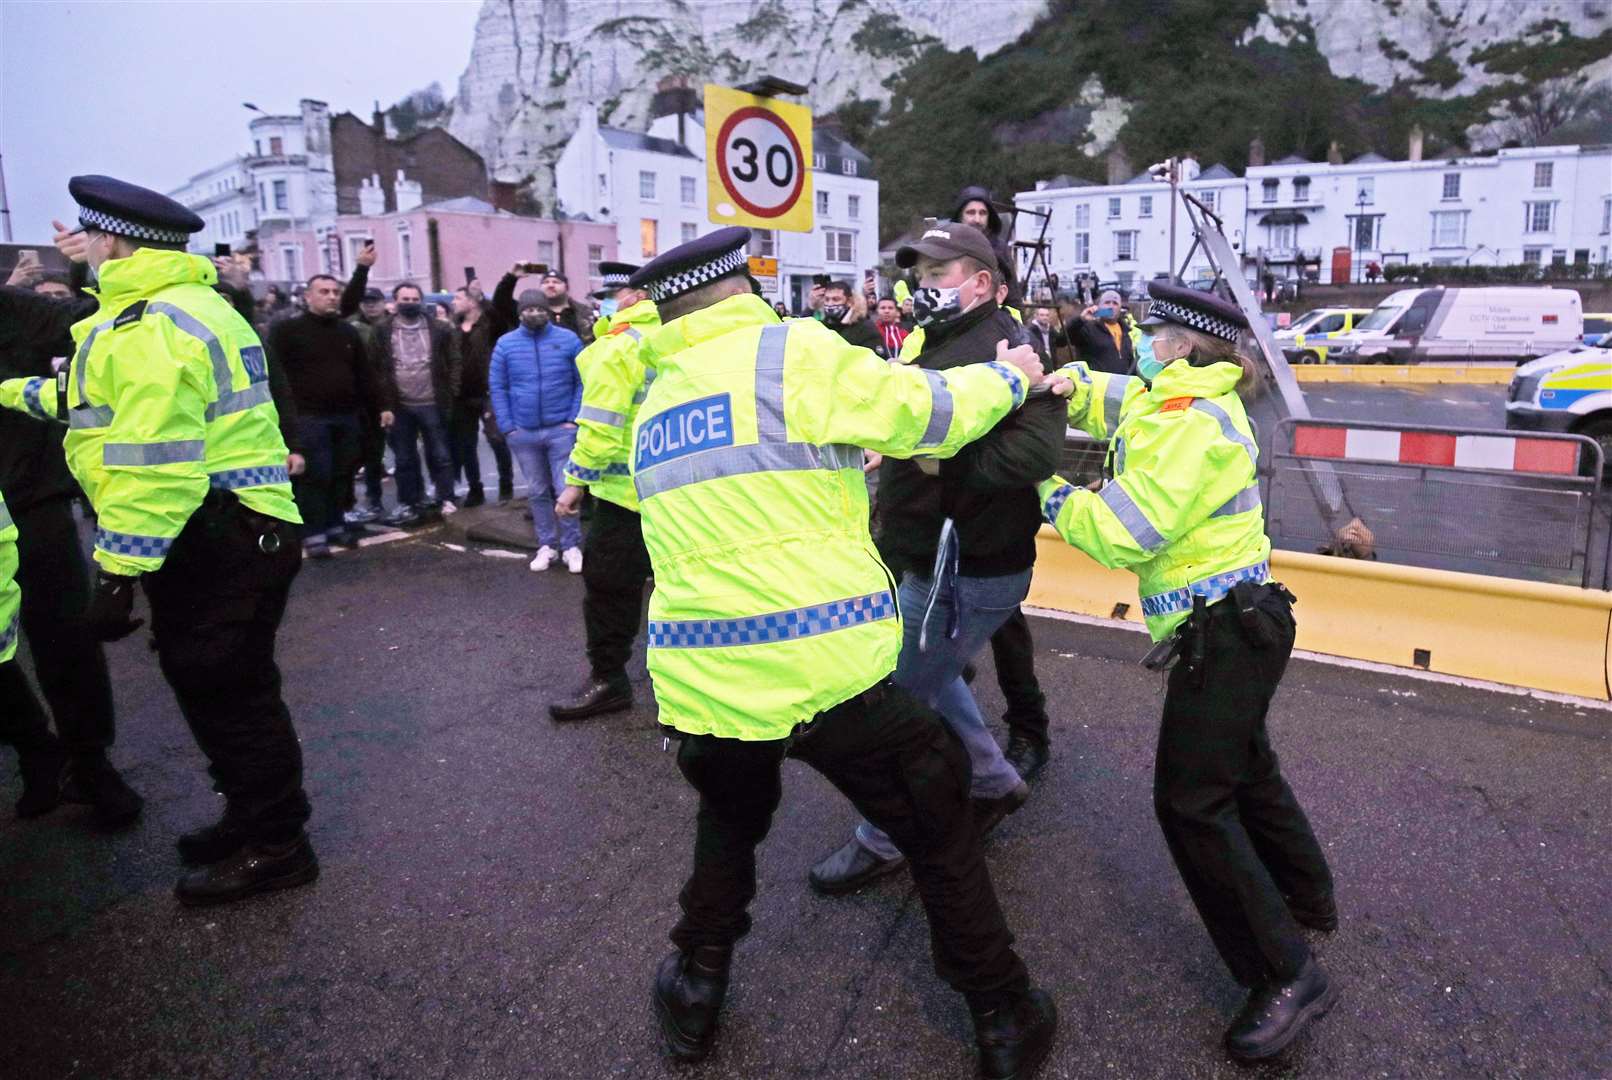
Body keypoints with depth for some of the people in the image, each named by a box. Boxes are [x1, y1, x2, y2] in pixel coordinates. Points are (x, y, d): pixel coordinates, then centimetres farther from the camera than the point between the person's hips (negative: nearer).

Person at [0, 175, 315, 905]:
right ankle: (255, 819, 33)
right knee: (223, 687, 19)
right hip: (234, 532, 10)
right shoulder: (191, 307, 18)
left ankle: (271, 847, 12)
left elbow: (153, 467, -23)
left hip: (212, 540, -10)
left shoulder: (151, 328, -17)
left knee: (222, 692, 0)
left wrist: (118, 572, -20)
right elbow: (107, 400, 33)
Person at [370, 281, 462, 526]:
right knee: (404, 459, 10)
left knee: (440, 456, 5)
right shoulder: (382, 330, 2)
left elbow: (453, 362, 1)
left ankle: (445, 501, 13)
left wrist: (451, 395, -7)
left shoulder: (440, 329, 1)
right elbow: (373, 366, 2)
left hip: (432, 404, -1)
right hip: (398, 406, 1)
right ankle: (409, 504, 18)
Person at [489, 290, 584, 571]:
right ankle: (546, 545, 21)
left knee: (565, 489, -3)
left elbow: (583, 382, 0)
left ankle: (571, 546, 8)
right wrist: (507, 427, -3)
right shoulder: (505, 344, 2)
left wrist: (574, 420, -8)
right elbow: (497, 387, 4)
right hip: (523, 432, 2)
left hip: (561, 429, -2)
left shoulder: (568, 339, -1)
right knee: (537, 492, 10)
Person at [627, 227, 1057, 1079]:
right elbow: (931, 412, 2)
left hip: (698, 680, 6)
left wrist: (845, 462, 32)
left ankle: (695, 992, 41)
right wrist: (1007, 375, 20)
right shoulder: (792, 351, -5)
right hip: (829, 669, -5)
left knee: (729, 821, 34)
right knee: (938, 832, 17)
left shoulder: (653, 403, 14)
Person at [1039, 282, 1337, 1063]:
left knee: (1191, 801, -7)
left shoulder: (1186, 422, -21)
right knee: (1242, 768, 27)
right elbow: (1098, 396, 17)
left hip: (1226, 631, -11)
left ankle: (1287, 977, 2)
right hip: (1238, 622, 11)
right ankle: (1307, 896, 47)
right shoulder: (1188, 400, 10)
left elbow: (1123, 533, -24)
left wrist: (1050, 493, -11)